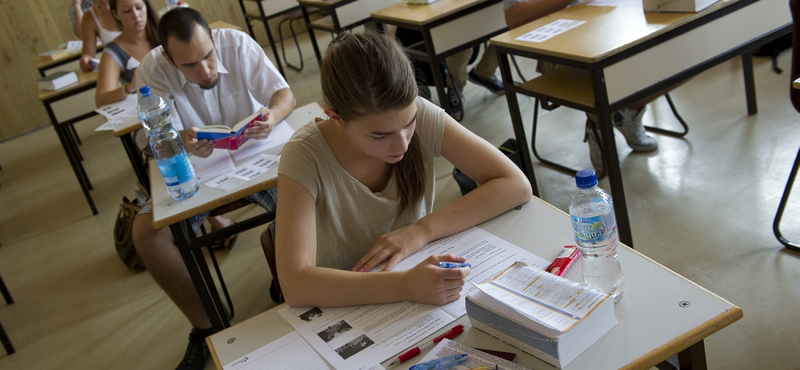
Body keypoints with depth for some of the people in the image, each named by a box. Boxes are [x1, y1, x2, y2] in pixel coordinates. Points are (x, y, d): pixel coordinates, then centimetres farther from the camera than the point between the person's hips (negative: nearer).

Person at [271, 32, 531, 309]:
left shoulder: (421, 116, -14)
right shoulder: (306, 156, -21)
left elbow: (516, 185, -13)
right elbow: (295, 285, -31)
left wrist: (423, 230, -22)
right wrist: (407, 285, -41)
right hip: (344, 309, -2)